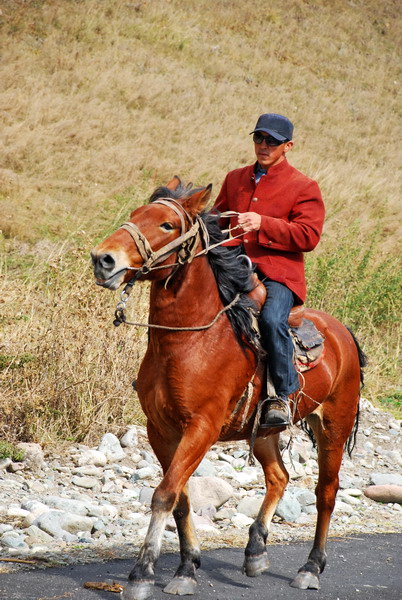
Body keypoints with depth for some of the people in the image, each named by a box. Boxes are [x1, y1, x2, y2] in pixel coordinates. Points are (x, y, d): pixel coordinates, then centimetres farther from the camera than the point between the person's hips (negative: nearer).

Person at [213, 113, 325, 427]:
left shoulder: (304, 187, 4)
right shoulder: (235, 179, 20)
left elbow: (309, 236, -7)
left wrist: (263, 224, -18)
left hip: (279, 273, -5)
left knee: (271, 319, -33)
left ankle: (284, 394, -17)